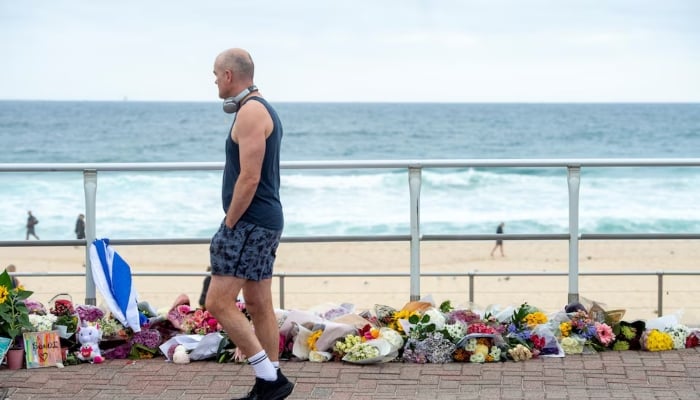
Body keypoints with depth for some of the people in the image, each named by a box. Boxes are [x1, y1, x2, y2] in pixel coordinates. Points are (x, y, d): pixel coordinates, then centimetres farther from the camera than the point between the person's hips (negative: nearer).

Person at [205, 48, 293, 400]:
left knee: (218, 302, -10)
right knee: (259, 306, 11)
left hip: (250, 222, -11)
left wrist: (229, 225, -14)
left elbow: (249, 178, -22)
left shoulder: (251, 112, -15)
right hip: (264, 222, 11)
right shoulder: (261, 110, 17)